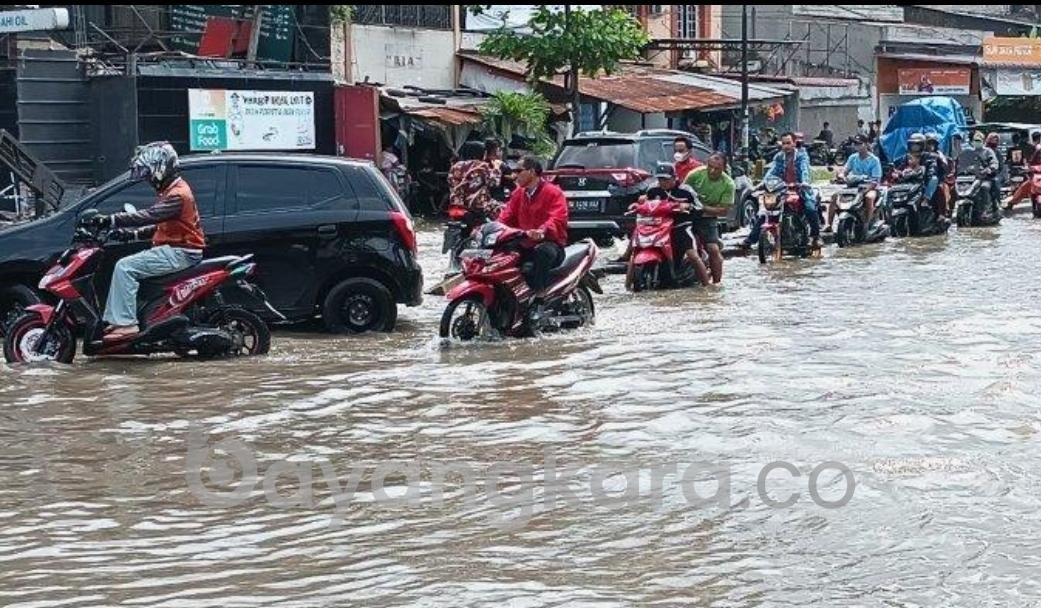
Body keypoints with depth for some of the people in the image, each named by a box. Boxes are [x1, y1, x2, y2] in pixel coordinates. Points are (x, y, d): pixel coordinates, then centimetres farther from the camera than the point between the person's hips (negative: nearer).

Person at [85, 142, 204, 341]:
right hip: (172, 248, 11)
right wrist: (134, 234, 9)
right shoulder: (170, 191, 19)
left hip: (180, 252, -11)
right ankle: (114, 320, 10)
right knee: (124, 265, 14)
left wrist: (110, 220, -31)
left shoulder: (177, 194, -16)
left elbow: (149, 216, -28)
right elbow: (159, 224, 25)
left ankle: (125, 323, -25)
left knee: (125, 267, -20)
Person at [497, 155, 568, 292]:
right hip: (524, 244, 6)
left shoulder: (553, 192, -5)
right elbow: (507, 216, 12)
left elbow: (558, 219, -21)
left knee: (543, 252, -40)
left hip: (549, 243, -6)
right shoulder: (518, 193, 18)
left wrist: (542, 231, -41)